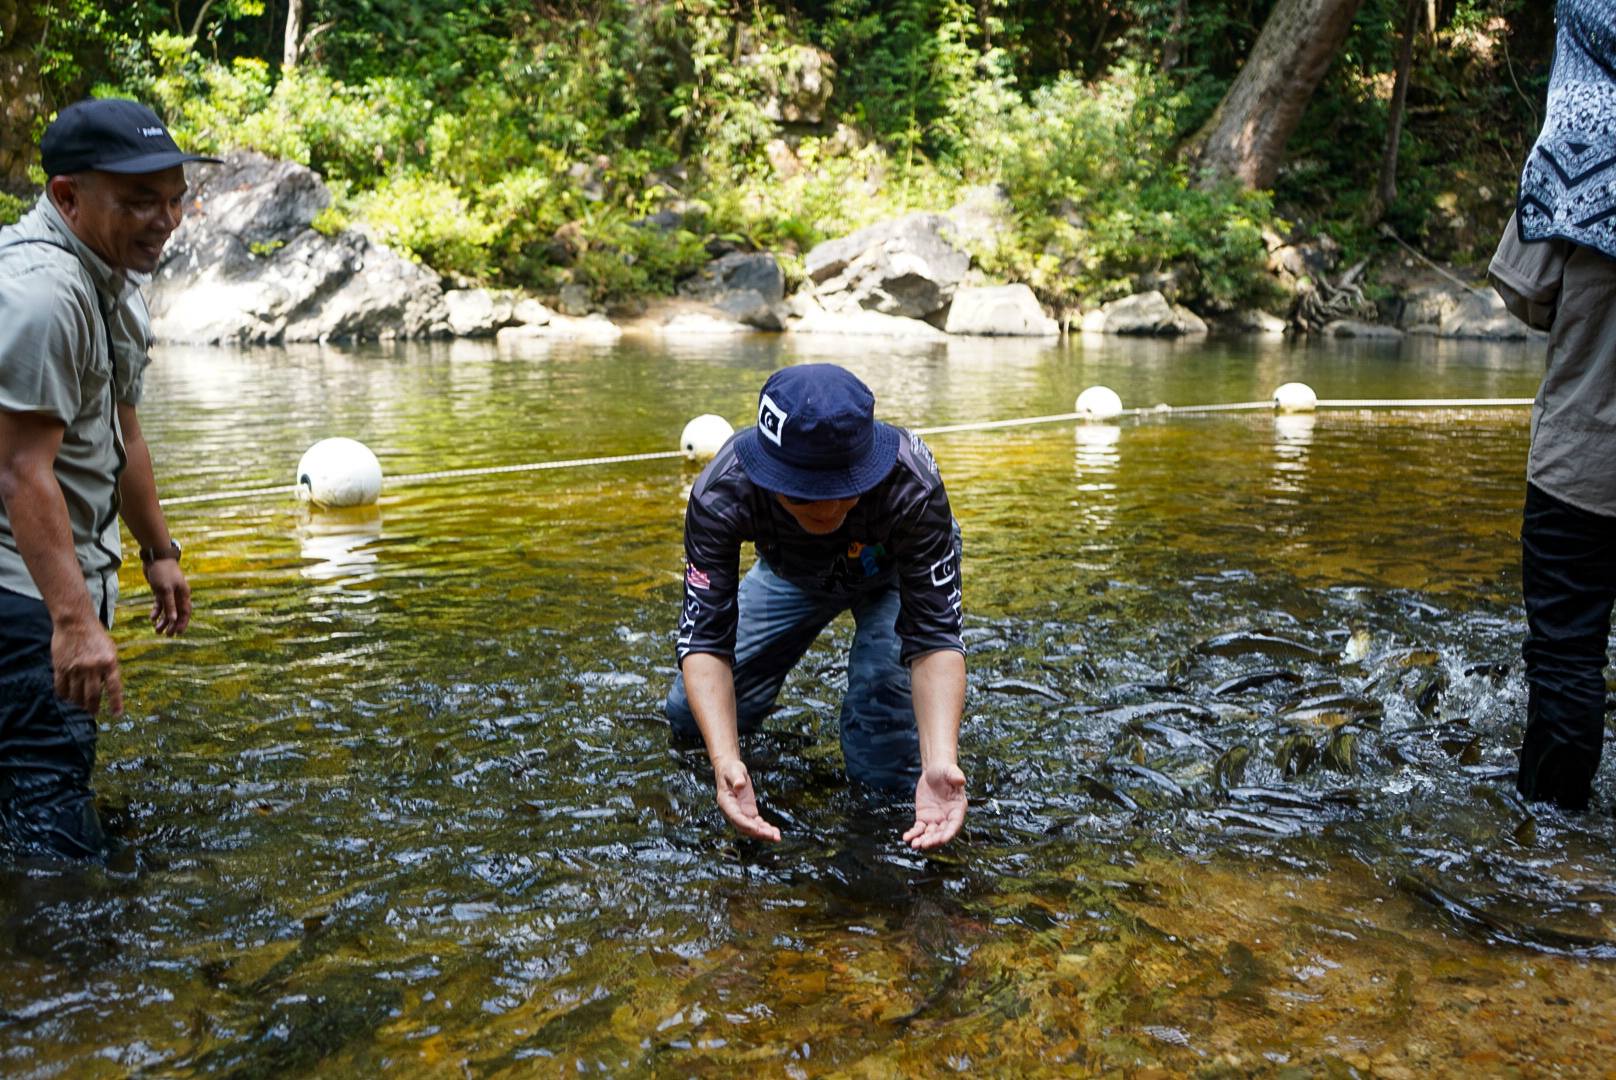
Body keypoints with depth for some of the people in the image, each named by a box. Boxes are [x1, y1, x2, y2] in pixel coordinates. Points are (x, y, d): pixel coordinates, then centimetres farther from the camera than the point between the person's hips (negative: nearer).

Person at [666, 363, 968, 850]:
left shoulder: (913, 489, -42)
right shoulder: (720, 494, -38)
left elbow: (935, 636, -40)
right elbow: (704, 637, -37)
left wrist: (940, 762, -56)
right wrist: (725, 760, -53)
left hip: (896, 572, -2)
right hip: (792, 572, 3)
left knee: (886, 771, -18)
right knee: (688, 717, 4)